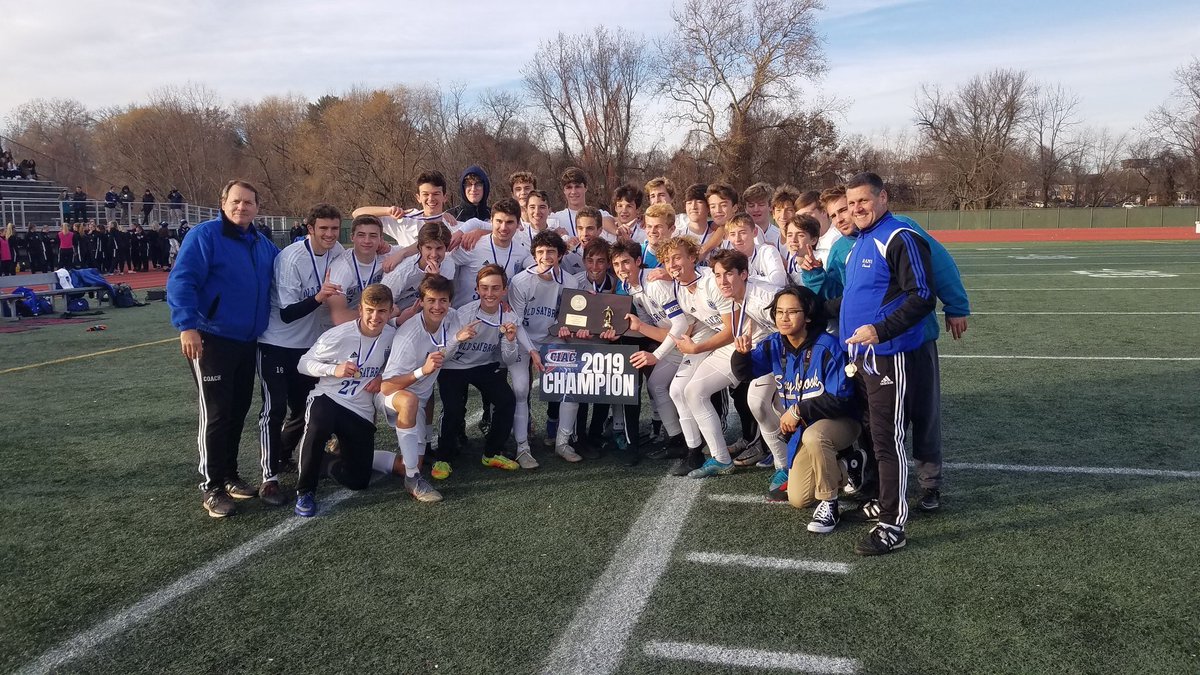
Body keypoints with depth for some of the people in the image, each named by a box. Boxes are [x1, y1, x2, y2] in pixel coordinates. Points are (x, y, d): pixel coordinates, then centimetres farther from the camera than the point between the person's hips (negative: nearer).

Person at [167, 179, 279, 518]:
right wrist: (187, 325, -27)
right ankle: (212, 488, 5)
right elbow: (181, 281, -17)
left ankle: (229, 475, 28)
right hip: (211, 340, -7)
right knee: (216, 414, -5)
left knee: (238, 411, 14)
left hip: (248, 341, 7)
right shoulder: (204, 235, -10)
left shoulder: (263, 245, 12)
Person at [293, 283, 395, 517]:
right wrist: (334, 369, -24)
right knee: (317, 428, -41)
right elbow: (303, 364, -7)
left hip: (362, 411, 3)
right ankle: (305, 492, -17)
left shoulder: (393, 336, -3)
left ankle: (338, 456, 37)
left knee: (358, 480, 0)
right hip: (327, 398, -3)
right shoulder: (339, 335, -14)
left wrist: (383, 377, -4)